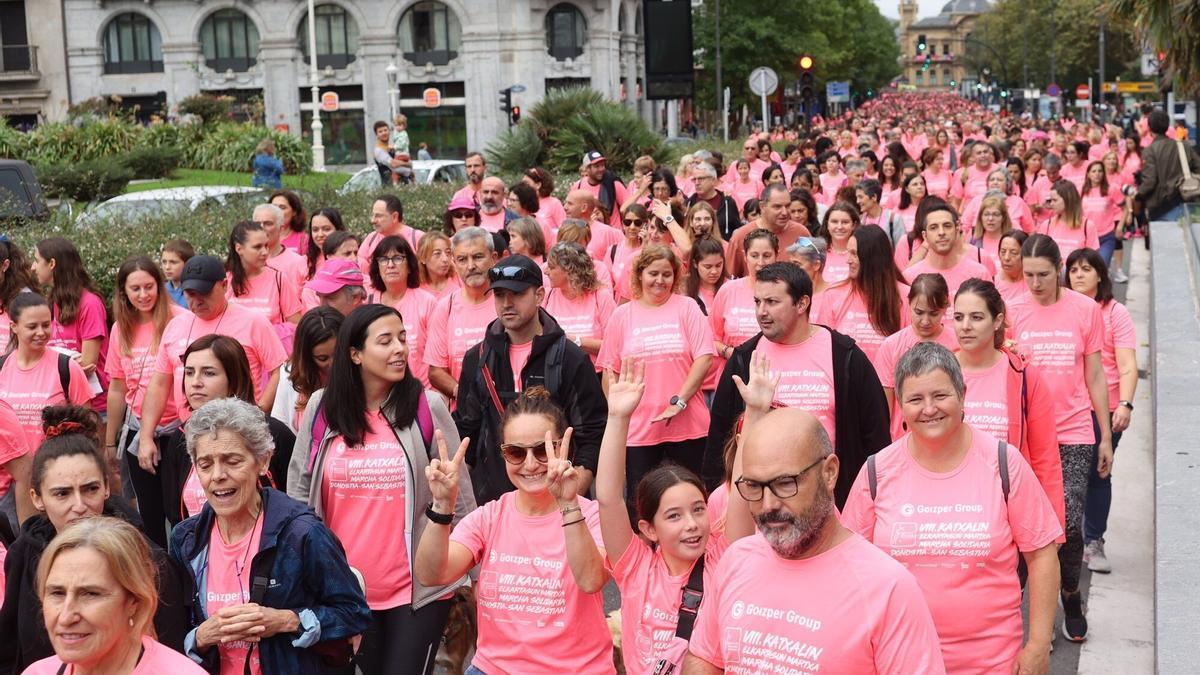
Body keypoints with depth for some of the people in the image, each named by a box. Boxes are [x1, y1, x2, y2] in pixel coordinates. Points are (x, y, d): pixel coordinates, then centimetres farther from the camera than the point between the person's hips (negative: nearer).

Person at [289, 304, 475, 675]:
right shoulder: (321, 408, -1)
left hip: (420, 585, -2)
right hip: (346, 587, 3)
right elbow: (298, 490, 9)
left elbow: (460, 495, -2)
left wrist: (471, 575, 0)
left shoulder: (427, 406, -7)